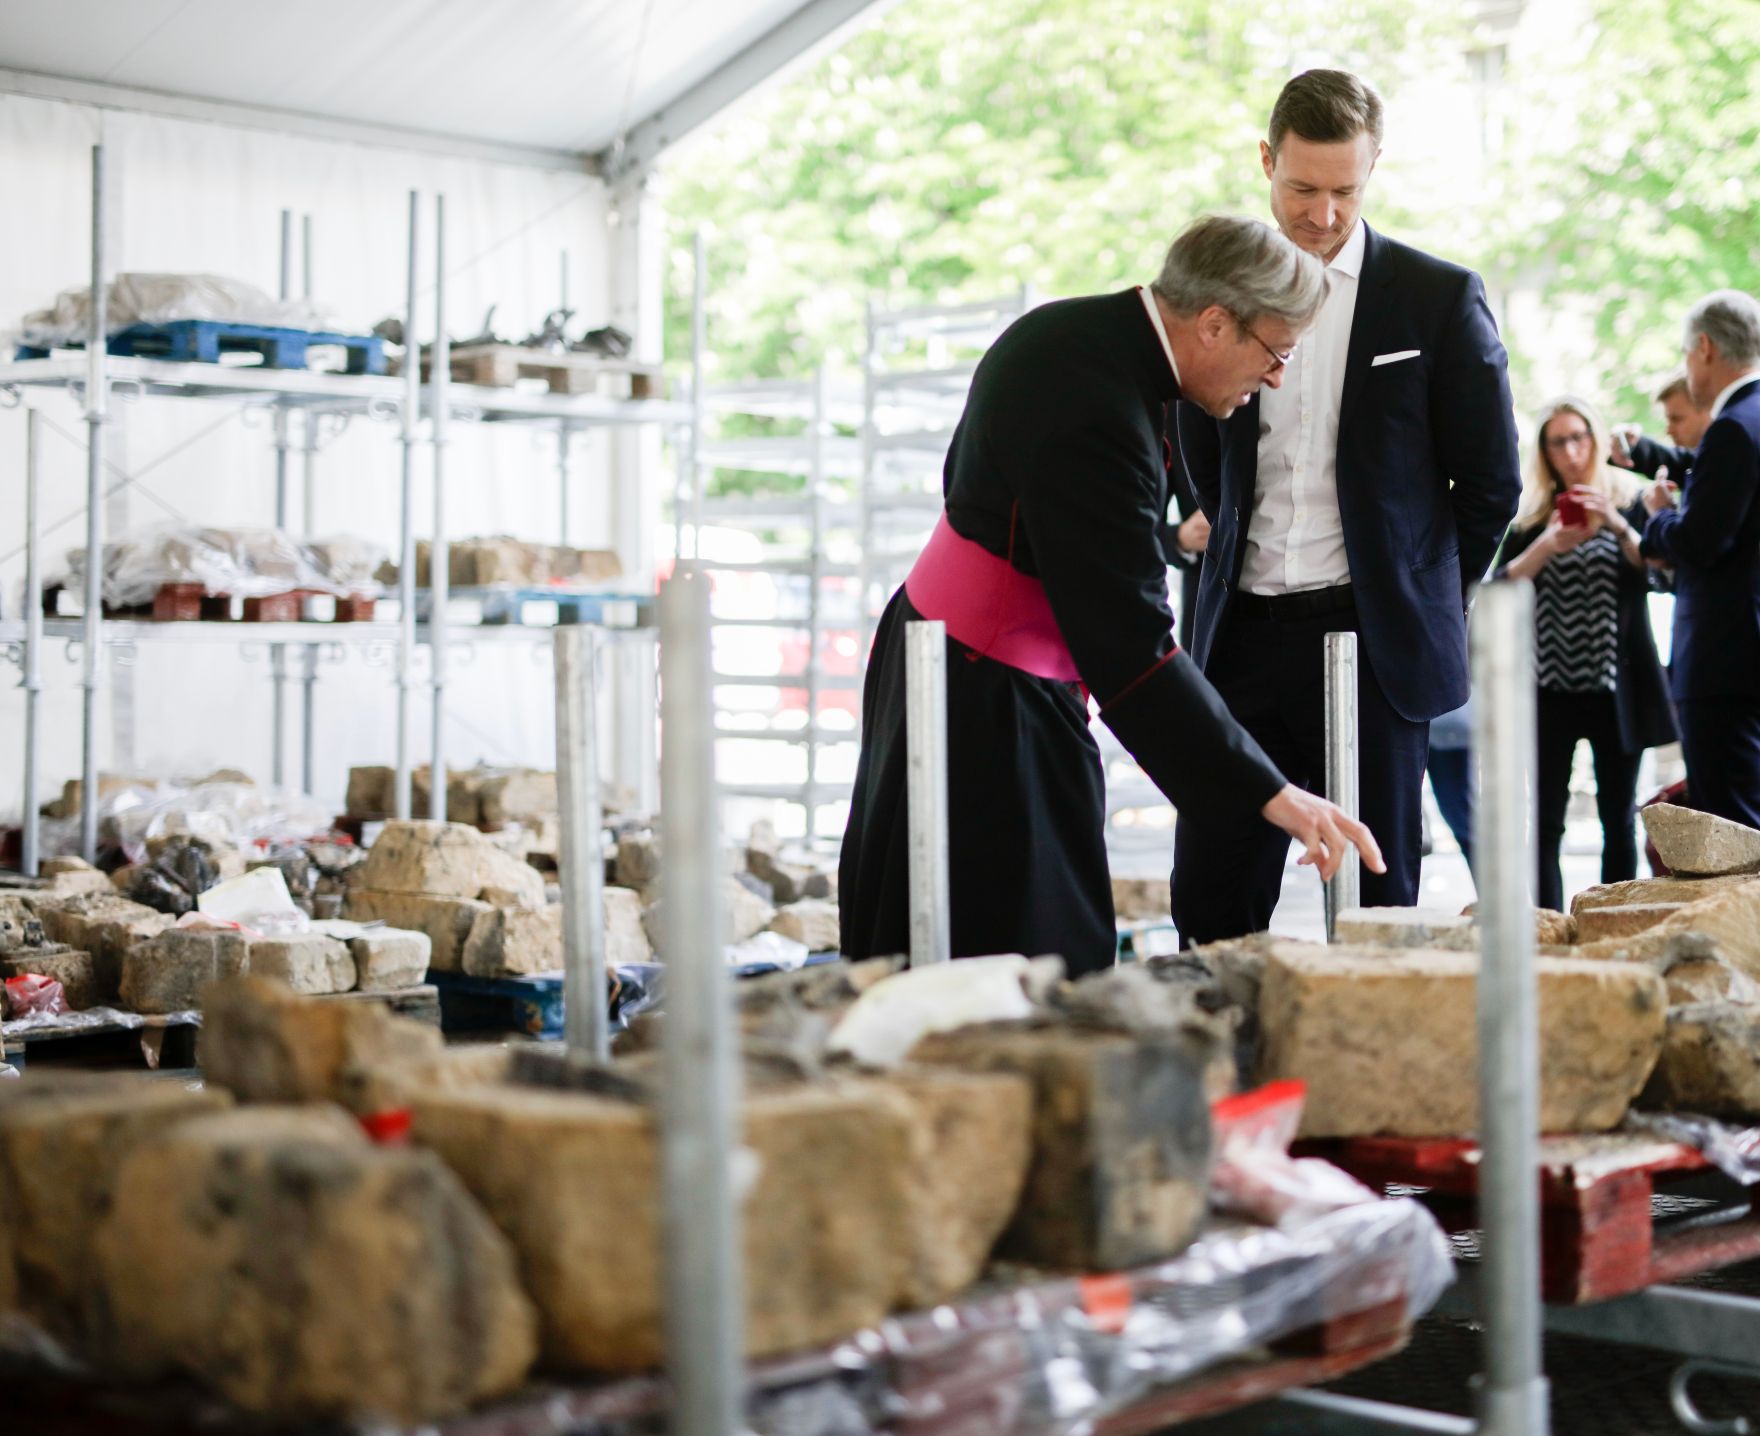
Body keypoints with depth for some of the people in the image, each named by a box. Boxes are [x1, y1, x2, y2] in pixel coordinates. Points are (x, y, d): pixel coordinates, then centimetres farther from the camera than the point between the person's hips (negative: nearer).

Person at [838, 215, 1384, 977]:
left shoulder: (1073, 331, 4)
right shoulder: (1096, 417, -26)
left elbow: (966, 479, 19)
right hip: (988, 703, -10)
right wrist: (1270, 793, -26)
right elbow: (1132, 647, -28)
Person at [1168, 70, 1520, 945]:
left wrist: (1418, 602, 7)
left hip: (1372, 644, -3)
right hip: (1245, 640, 3)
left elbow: (1492, 480, 3)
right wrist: (1243, 571, 11)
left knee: (1373, 906, 2)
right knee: (1209, 904, 2)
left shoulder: (1437, 297, -1)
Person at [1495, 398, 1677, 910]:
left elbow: (1659, 571, -7)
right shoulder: (1530, 514, 9)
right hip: (1551, 682, 1)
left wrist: (1617, 526, -22)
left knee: (1618, 818, 2)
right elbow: (1503, 584, -2)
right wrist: (1547, 546, -17)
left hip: (1615, 681, -1)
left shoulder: (1629, 499, 6)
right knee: (1546, 819, -4)